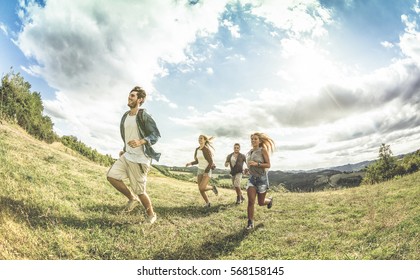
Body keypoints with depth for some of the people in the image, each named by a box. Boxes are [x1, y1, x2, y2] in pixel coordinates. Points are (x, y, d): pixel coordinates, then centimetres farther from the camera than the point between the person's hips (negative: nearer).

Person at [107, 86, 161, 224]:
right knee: (111, 176, -4)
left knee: (139, 190, -2)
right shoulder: (125, 116, 13)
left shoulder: (143, 116, -12)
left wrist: (141, 142, -31)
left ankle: (151, 215, 23)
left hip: (139, 159, -8)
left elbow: (156, 134, -17)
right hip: (126, 156, 8)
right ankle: (132, 199, 15)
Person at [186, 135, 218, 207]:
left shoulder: (207, 150, -20)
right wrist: (190, 163, -5)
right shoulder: (197, 150, 4)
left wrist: (206, 173, -23)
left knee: (202, 188, -21)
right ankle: (207, 203, 23)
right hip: (200, 171, 7)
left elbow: (211, 162, -19)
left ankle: (212, 187, 10)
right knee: (201, 189, 1)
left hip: (207, 171, -7)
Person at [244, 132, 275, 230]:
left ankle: (269, 200, 45)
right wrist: (248, 170, 4)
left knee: (261, 202, 10)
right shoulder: (250, 152, 8)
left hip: (262, 178, -4)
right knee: (251, 201, -10)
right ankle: (250, 223, 1)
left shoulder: (263, 150, -8)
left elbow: (268, 165, -12)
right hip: (252, 178, 4)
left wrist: (256, 164, -25)